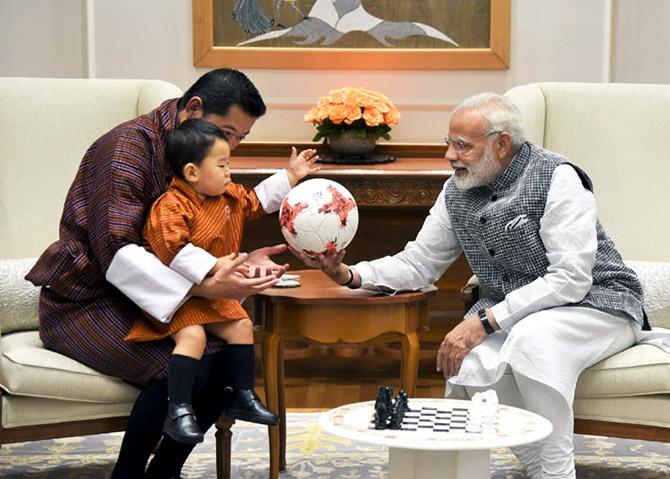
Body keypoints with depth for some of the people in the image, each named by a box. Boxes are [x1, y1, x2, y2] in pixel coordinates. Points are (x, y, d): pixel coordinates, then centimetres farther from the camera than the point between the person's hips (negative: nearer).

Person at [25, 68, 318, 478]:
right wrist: (205, 287, -37)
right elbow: (118, 254, -28)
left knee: (233, 354, -12)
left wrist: (242, 261, -15)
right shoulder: (130, 147, -20)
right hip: (85, 301, -8)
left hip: (141, 298, 8)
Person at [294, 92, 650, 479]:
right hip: (512, 313, 6)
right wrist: (349, 275, -11)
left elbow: (571, 279, -25)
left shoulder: (556, 179, -19)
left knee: (532, 338, -36)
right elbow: (418, 264, 8)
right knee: (467, 363, -24)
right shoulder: (458, 193, 3)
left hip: (597, 304, -6)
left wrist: (485, 321, -29)